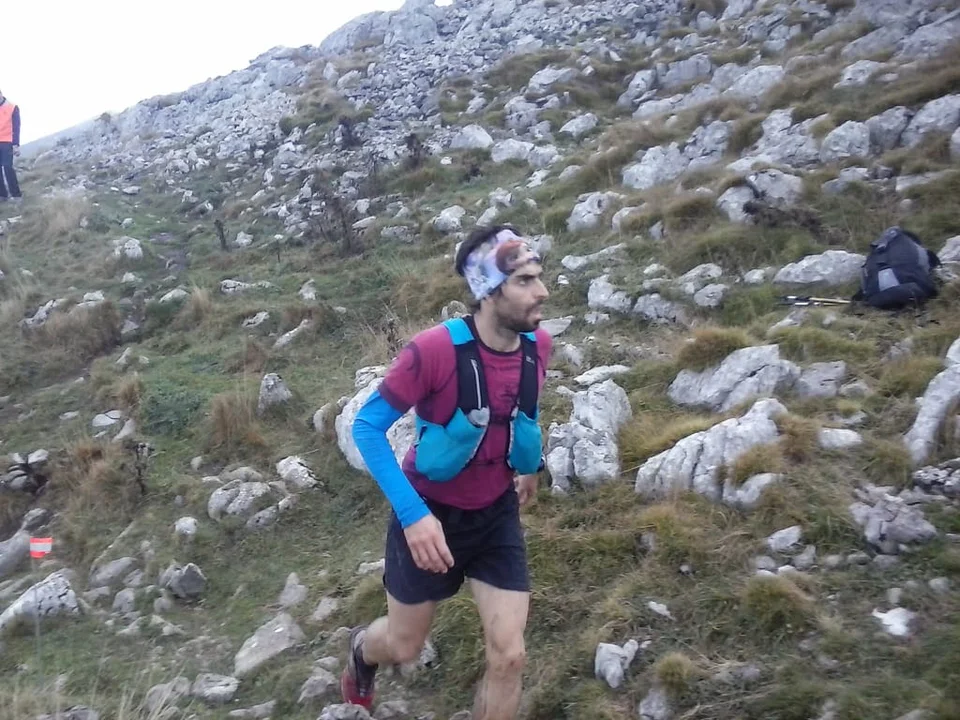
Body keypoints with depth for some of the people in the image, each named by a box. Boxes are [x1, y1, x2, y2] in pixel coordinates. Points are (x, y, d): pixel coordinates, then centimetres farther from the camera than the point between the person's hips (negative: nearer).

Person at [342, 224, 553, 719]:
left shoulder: (538, 345, -11)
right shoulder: (434, 349, -28)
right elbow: (366, 427, -21)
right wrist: (412, 514, -29)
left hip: (497, 514, 4)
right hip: (431, 514, -3)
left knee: (509, 656, 0)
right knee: (404, 647, 16)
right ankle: (362, 648, 55)